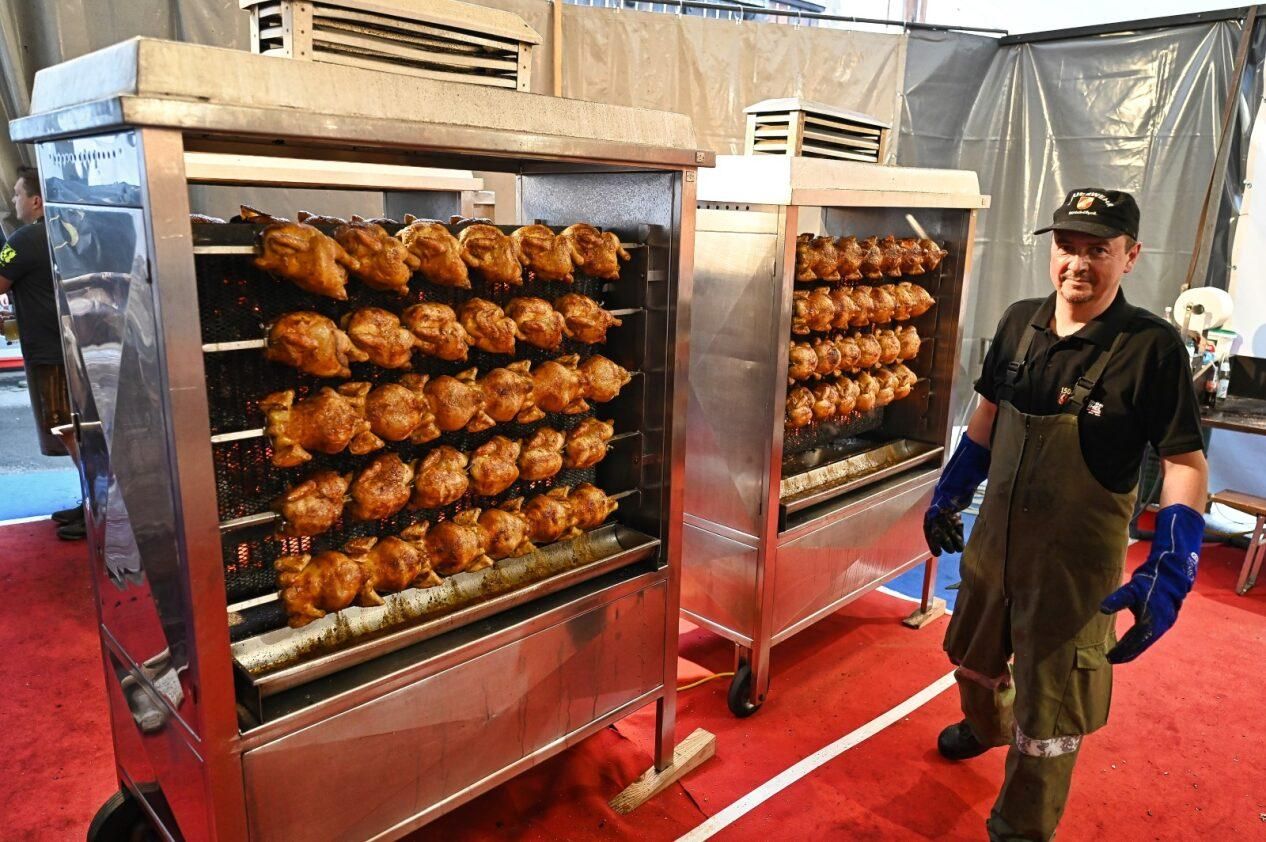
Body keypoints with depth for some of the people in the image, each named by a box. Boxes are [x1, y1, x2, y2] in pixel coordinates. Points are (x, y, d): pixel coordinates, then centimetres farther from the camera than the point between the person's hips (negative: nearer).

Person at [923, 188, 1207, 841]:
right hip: (994, 538, 6)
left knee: (1049, 717, 9)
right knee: (973, 655, 28)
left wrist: (1168, 575, -24)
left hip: (1076, 564, -5)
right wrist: (948, 493, 11)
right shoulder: (1020, 322, -3)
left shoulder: (1151, 346, -17)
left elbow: (1186, 465, -15)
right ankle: (987, 727, 60)